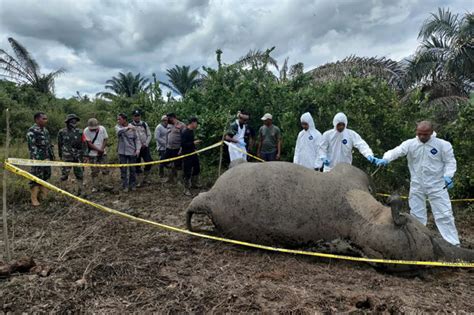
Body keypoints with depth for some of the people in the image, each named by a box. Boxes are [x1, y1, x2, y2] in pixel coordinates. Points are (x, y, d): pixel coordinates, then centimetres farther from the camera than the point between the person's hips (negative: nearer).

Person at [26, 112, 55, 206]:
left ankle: (44, 195, 27)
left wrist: (52, 155, 20)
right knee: (36, 177, -5)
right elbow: (31, 145, -19)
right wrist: (35, 158, -25)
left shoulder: (45, 130, 13)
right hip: (37, 159, -8)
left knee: (46, 176, 14)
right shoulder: (31, 131, -12)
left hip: (47, 158, 8)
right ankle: (34, 199, 2)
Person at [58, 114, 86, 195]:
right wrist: (60, 155, 17)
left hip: (78, 157, 1)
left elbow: (83, 145, 5)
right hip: (66, 157, -1)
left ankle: (80, 191, 13)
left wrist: (82, 154, 0)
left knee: (79, 175, 3)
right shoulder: (62, 132, 2)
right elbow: (59, 144, 12)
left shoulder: (80, 132, 3)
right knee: (64, 175, -1)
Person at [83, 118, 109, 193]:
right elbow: (89, 144, -13)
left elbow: (105, 140, -1)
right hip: (92, 154, -2)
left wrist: (102, 149, -14)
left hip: (102, 153, 2)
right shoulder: (86, 131, -13)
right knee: (94, 172, 3)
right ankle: (95, 187, 12)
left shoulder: (102, 129, -7)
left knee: (105, 170, 3)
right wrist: (99, 150, -17)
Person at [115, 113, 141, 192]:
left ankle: (132, 185, 22)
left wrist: (138, 149, -11)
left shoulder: (132, 127, -2)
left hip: (132, 151, 0)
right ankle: (125, 186, 11)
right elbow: (119, 131, -26)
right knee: (123, 170, 2)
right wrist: (127, 128, -39)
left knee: (132, 169, 8)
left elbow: (137, 139, 0)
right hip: (122, 152, 0)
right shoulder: (118, 127, -1)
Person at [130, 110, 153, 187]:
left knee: (149, 161, -5)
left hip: (145, 147, 2)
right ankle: (140, 180, 17)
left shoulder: (144, 124, 5)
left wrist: (145, 144, -6)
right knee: (137, 164, 5)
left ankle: (145, 178, 13)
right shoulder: (130, 125, -3)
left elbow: (149, 135, 6)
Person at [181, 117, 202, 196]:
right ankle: (187, 189, 10)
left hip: (193, 153, 9)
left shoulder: (191, 131, 6)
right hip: (186, 155, -9)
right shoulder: (184, 133, -20)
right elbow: (183, 144, -25)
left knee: (197, 168, 20)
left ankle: (194, 183, 39)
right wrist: (193, 143, -26)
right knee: (187, 172, -1)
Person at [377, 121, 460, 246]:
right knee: (416, 215, 12)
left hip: (437, 186, -2)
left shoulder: (443, 145, -7)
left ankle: (453, 244, 9)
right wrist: (386, 159, -37)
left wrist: (448, 176, -18)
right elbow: (396, 151, -16)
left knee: (444, 215, -1)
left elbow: (450, 162, -1)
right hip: (417, 186, 2)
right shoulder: (410, 144, -5)